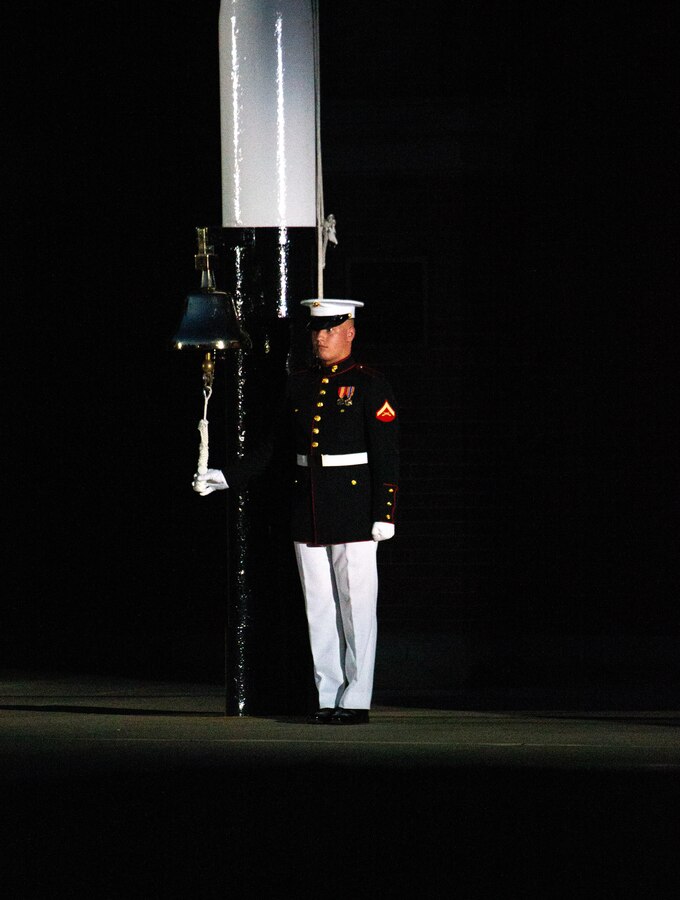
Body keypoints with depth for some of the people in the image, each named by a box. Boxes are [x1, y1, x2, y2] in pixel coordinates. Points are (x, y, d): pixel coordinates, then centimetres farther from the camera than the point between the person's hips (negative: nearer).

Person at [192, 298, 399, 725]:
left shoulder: (370, 386, -4)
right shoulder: (299, 384, 12)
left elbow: (387, 456, -8)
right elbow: (274, 446, 14)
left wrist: (384, 514, -14)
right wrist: (224, 478, 6)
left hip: (354, 510, -6)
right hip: (308, 512, 6)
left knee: (357, 606, -3)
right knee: (319, 609, 7)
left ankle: (357, 702, 1)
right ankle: (329, 698, 12)